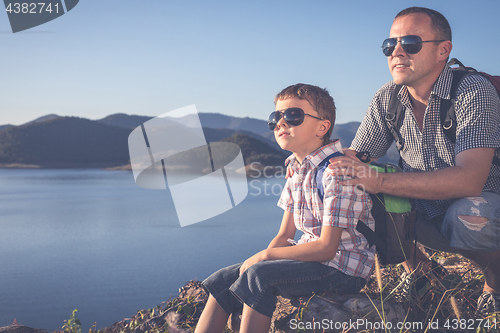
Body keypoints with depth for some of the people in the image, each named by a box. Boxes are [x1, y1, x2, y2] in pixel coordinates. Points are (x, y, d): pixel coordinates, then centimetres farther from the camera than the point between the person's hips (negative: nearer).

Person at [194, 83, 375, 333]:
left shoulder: (336, 171, -20)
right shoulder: (296, 170, 9)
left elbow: (326, 247, -22)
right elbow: (284, 235, 10)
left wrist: (265, 255, -17)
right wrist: (261, 258, -9)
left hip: (343, 267, -8)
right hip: (311, 257, 9)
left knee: (258, 276, -29)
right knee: (223, 281, -1)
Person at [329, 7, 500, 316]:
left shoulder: (474, 91, -23)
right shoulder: (387, 99, -5)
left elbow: (469, 180, -36)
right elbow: (354, 162, -2)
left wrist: (381, 181, -43)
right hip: (425, 211, 5)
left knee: (468, 217, -37)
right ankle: (416, 266, 8)